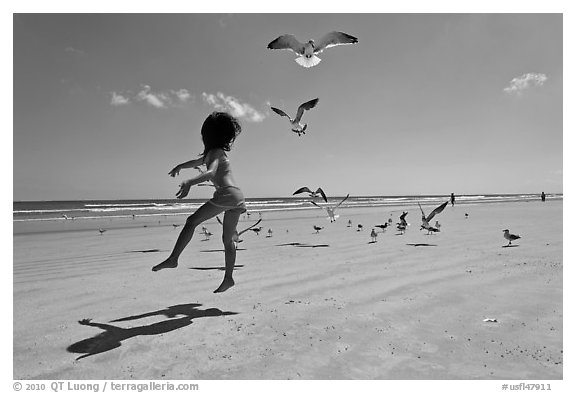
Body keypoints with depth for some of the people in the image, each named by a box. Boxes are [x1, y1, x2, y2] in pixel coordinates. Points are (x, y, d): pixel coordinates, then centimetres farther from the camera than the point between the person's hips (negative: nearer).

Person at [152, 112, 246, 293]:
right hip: (238, 197, 9)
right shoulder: (217, 152, 27)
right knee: (228, 240, 12)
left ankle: (173, 259, -12)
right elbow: (197, 162, 45)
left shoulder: (215, 152, 0)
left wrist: (189, 183, -34)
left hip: (226, 194, -9)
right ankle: (228, 278, 15)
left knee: (192, 221, -7)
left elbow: (210, 172, -21)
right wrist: (180, 166, 54)